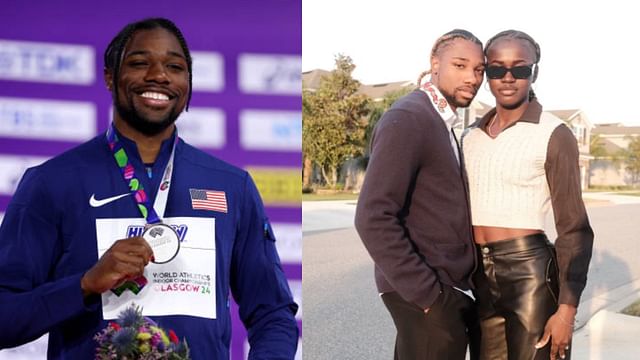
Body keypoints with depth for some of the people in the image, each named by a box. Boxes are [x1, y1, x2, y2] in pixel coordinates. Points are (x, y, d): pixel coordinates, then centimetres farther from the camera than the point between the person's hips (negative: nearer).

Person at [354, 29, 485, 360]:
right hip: (424, 294, -9)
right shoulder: (407, 118, -14)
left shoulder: (440, 123, 16)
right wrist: (427, 294, -21)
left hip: (442, 288, 9)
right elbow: (373, 217, -22)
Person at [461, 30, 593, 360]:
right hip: (479, 275, 6)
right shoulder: (471, 135, 10)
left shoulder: (553, 135, -7)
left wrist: (567, 308, -13)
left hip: (529, 272, -6)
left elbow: (573, 229, -8)